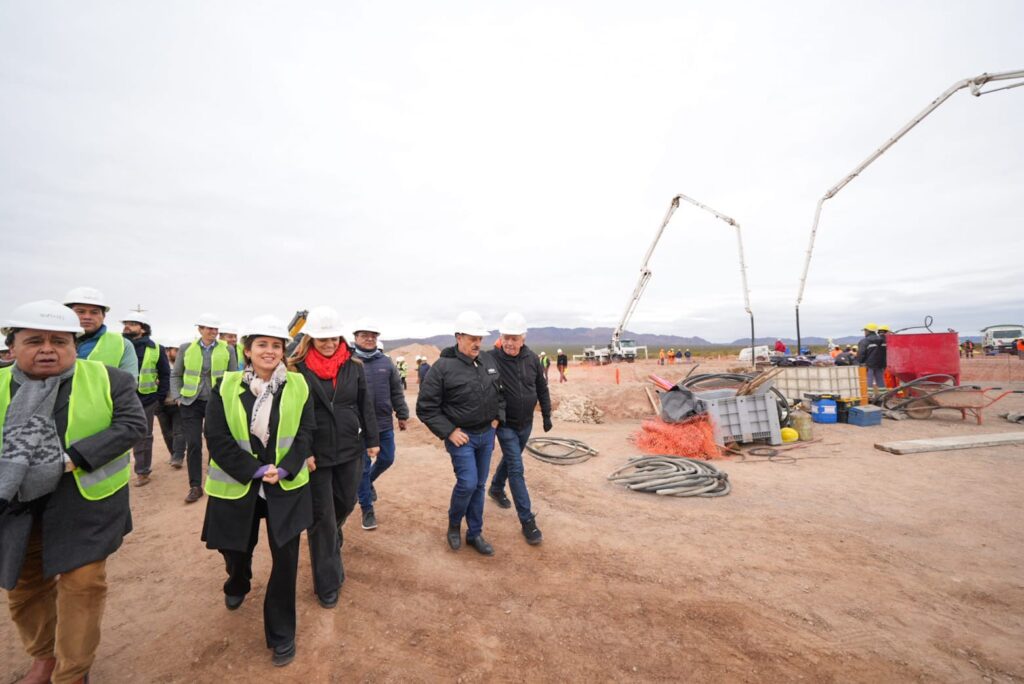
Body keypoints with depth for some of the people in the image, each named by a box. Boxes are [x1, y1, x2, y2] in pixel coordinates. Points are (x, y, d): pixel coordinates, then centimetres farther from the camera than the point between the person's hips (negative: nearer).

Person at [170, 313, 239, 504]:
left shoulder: (227, 349, -1)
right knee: (193, 444, 2)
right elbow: (175, 375, 9)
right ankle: (195, 486, 14)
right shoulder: (186, 348, 2)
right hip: (191, 403, 1)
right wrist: (177, 397, 0)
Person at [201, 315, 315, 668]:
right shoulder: (226, 386, -7)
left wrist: (284, 469, -19)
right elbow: (216, 437, -10)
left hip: (286, 487, -1)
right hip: (237, 486, 1)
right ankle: (237, 585, 60)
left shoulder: (297, 385, -7)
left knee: (286, 558, 1)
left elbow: (305, 433, -6)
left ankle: (281, 633, 23)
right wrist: (254, 470, -18)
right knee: (235, 549, 22)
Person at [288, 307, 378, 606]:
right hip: (315, 453, -3)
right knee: (322, 517, 8)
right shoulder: (297, 369, -11)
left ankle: (331, 536, 55)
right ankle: (328, 584, 24)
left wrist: (372, 439, 6)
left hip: (350, 450, 4)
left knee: (346, 503, 20)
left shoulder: (354, 366, -1)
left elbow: (365, 405, 4)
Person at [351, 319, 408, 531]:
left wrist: (402, 415, 11)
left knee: (387, 459, 14)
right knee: (363, 466, 7)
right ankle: (367, 509, 23)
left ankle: (368, 482, 45)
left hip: (384, 423, 4)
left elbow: (397, 392, 10)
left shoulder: (386, 362, 5)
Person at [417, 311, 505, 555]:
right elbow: (425, 407, -13)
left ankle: (475, 533, 30)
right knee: (467, 483, -9)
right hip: (461, 436, -5)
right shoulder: (443, 367, -15)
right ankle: (454, 524, 22)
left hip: (486, 435, 5)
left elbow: (500, 392, 17)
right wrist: (449, 432, -15)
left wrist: (497, 417, 6)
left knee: (479, 485, 13)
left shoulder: (489, 362, 2)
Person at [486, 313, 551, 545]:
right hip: (506, 425, -5)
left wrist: (547, 416, 10)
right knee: (517, 470, -4)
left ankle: (496, 489, 51)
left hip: (526, 424, 5)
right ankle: (527, 521, 7)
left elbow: (542, 388, 5)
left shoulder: (532, 358, -6)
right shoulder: (491, 359, -20)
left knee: (509, 460, 24)